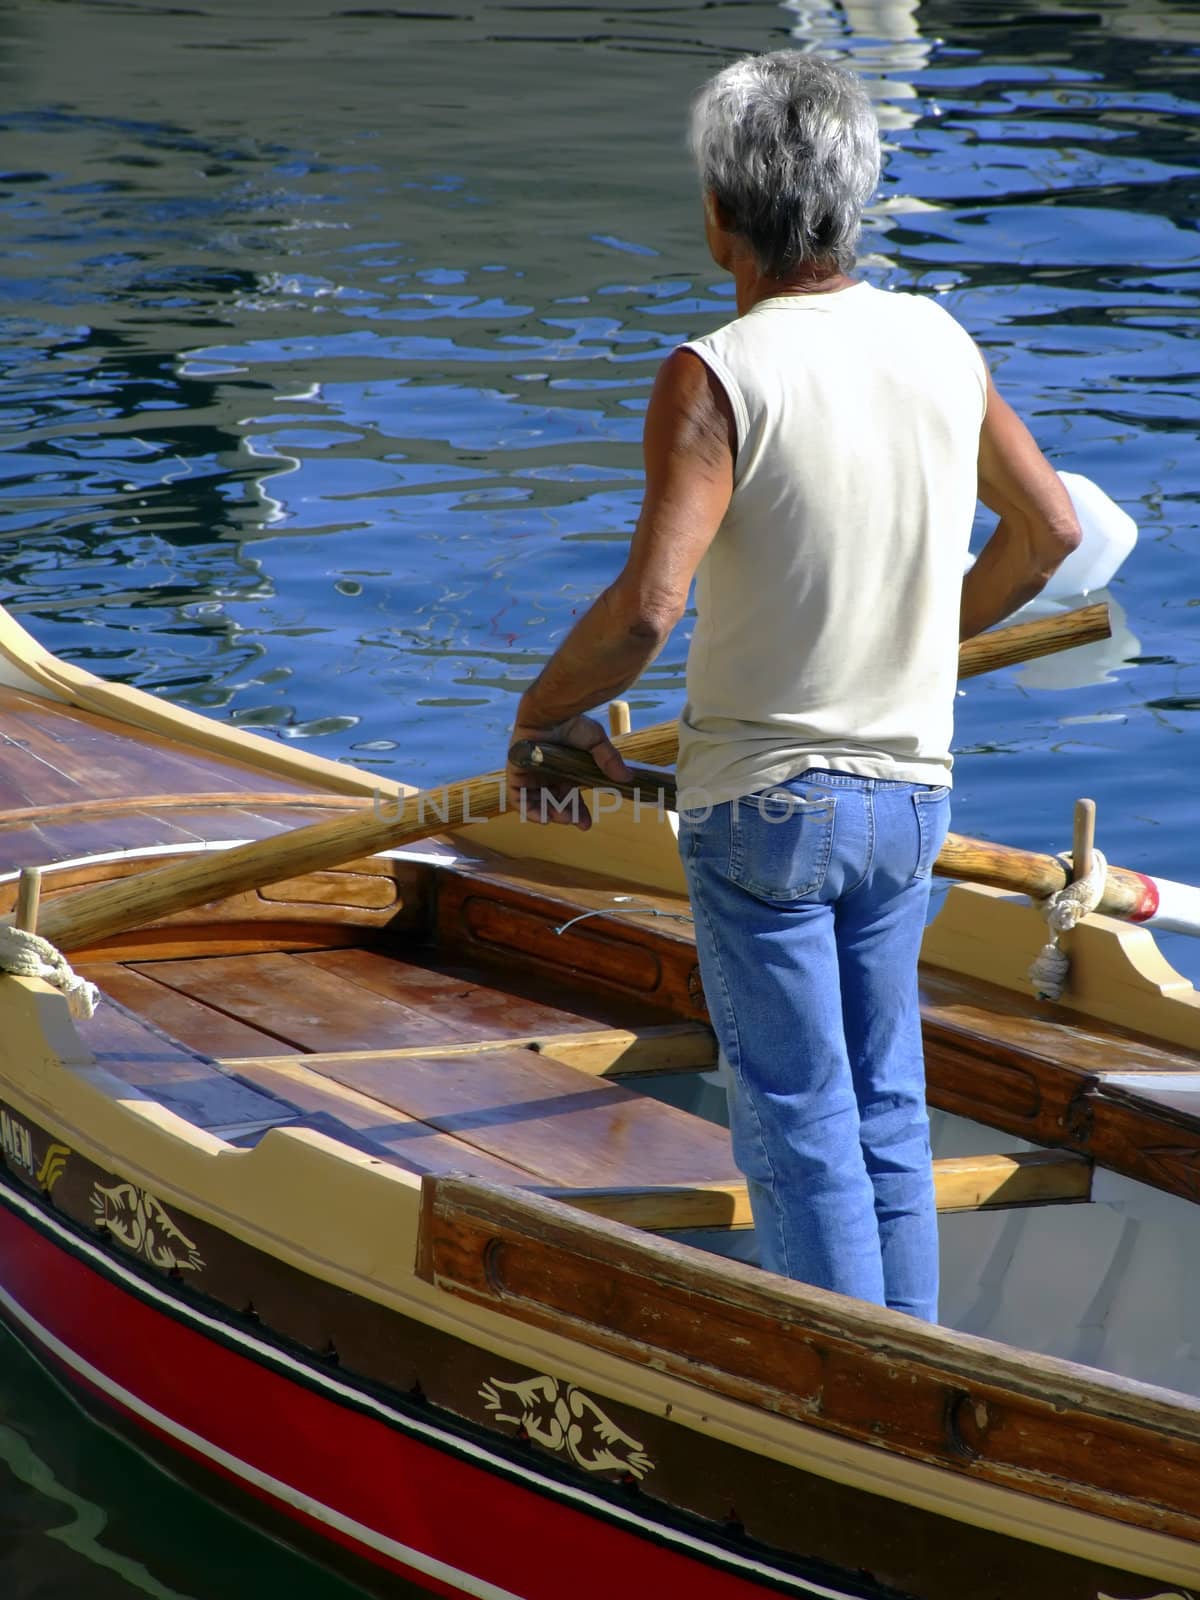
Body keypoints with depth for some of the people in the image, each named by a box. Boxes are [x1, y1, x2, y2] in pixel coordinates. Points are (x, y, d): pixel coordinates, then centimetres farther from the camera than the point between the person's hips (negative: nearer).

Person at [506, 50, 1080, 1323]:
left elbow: (645, 609, -27)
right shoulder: (940, 342, 0)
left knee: (799, 1125, 4)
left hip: (763, 800, -5)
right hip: (909, 789, 6)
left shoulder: (716, 379, -19)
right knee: (886, 1112, 16)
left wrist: (541, 713, -10)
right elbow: (1048, 529, 12)